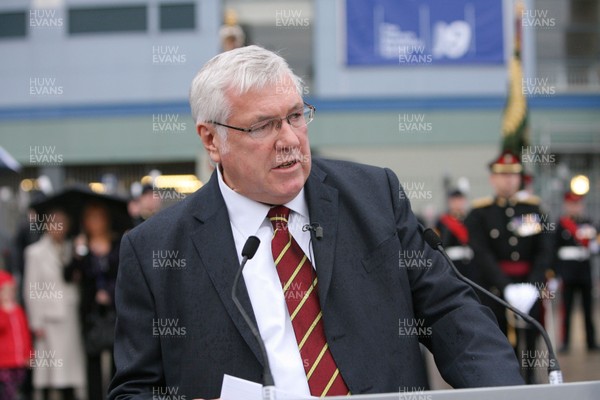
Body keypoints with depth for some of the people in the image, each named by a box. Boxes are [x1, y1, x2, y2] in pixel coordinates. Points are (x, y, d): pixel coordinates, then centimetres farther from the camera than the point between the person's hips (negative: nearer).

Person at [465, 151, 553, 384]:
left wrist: (532, 285, -14)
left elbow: (544, 252, 1)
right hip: (494, 291, -2)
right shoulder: (479, 213, 0)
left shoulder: (533, 209, 8)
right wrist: (508, 287, -20)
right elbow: (482, 256, -9)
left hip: (529, 291, 2)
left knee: (527, 351, 5)